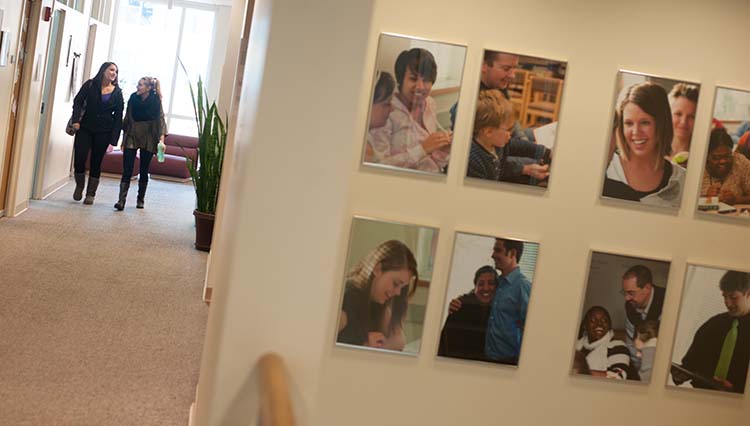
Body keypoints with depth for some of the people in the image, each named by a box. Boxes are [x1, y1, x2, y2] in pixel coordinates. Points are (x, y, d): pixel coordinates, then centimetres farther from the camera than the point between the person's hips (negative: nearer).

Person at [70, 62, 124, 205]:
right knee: (79, 158, -9)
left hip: (103, 132, 0)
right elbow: (78, 102, -2)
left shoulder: (117, 93, 3)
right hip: (85, 128, 0)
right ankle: (79, 186, 17)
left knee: (96, 162, 4)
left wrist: (114, 139, -5)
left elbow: (118, 117, 2)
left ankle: (90, 194, 15)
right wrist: (76, 120, -19)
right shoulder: (90, 85, 2)